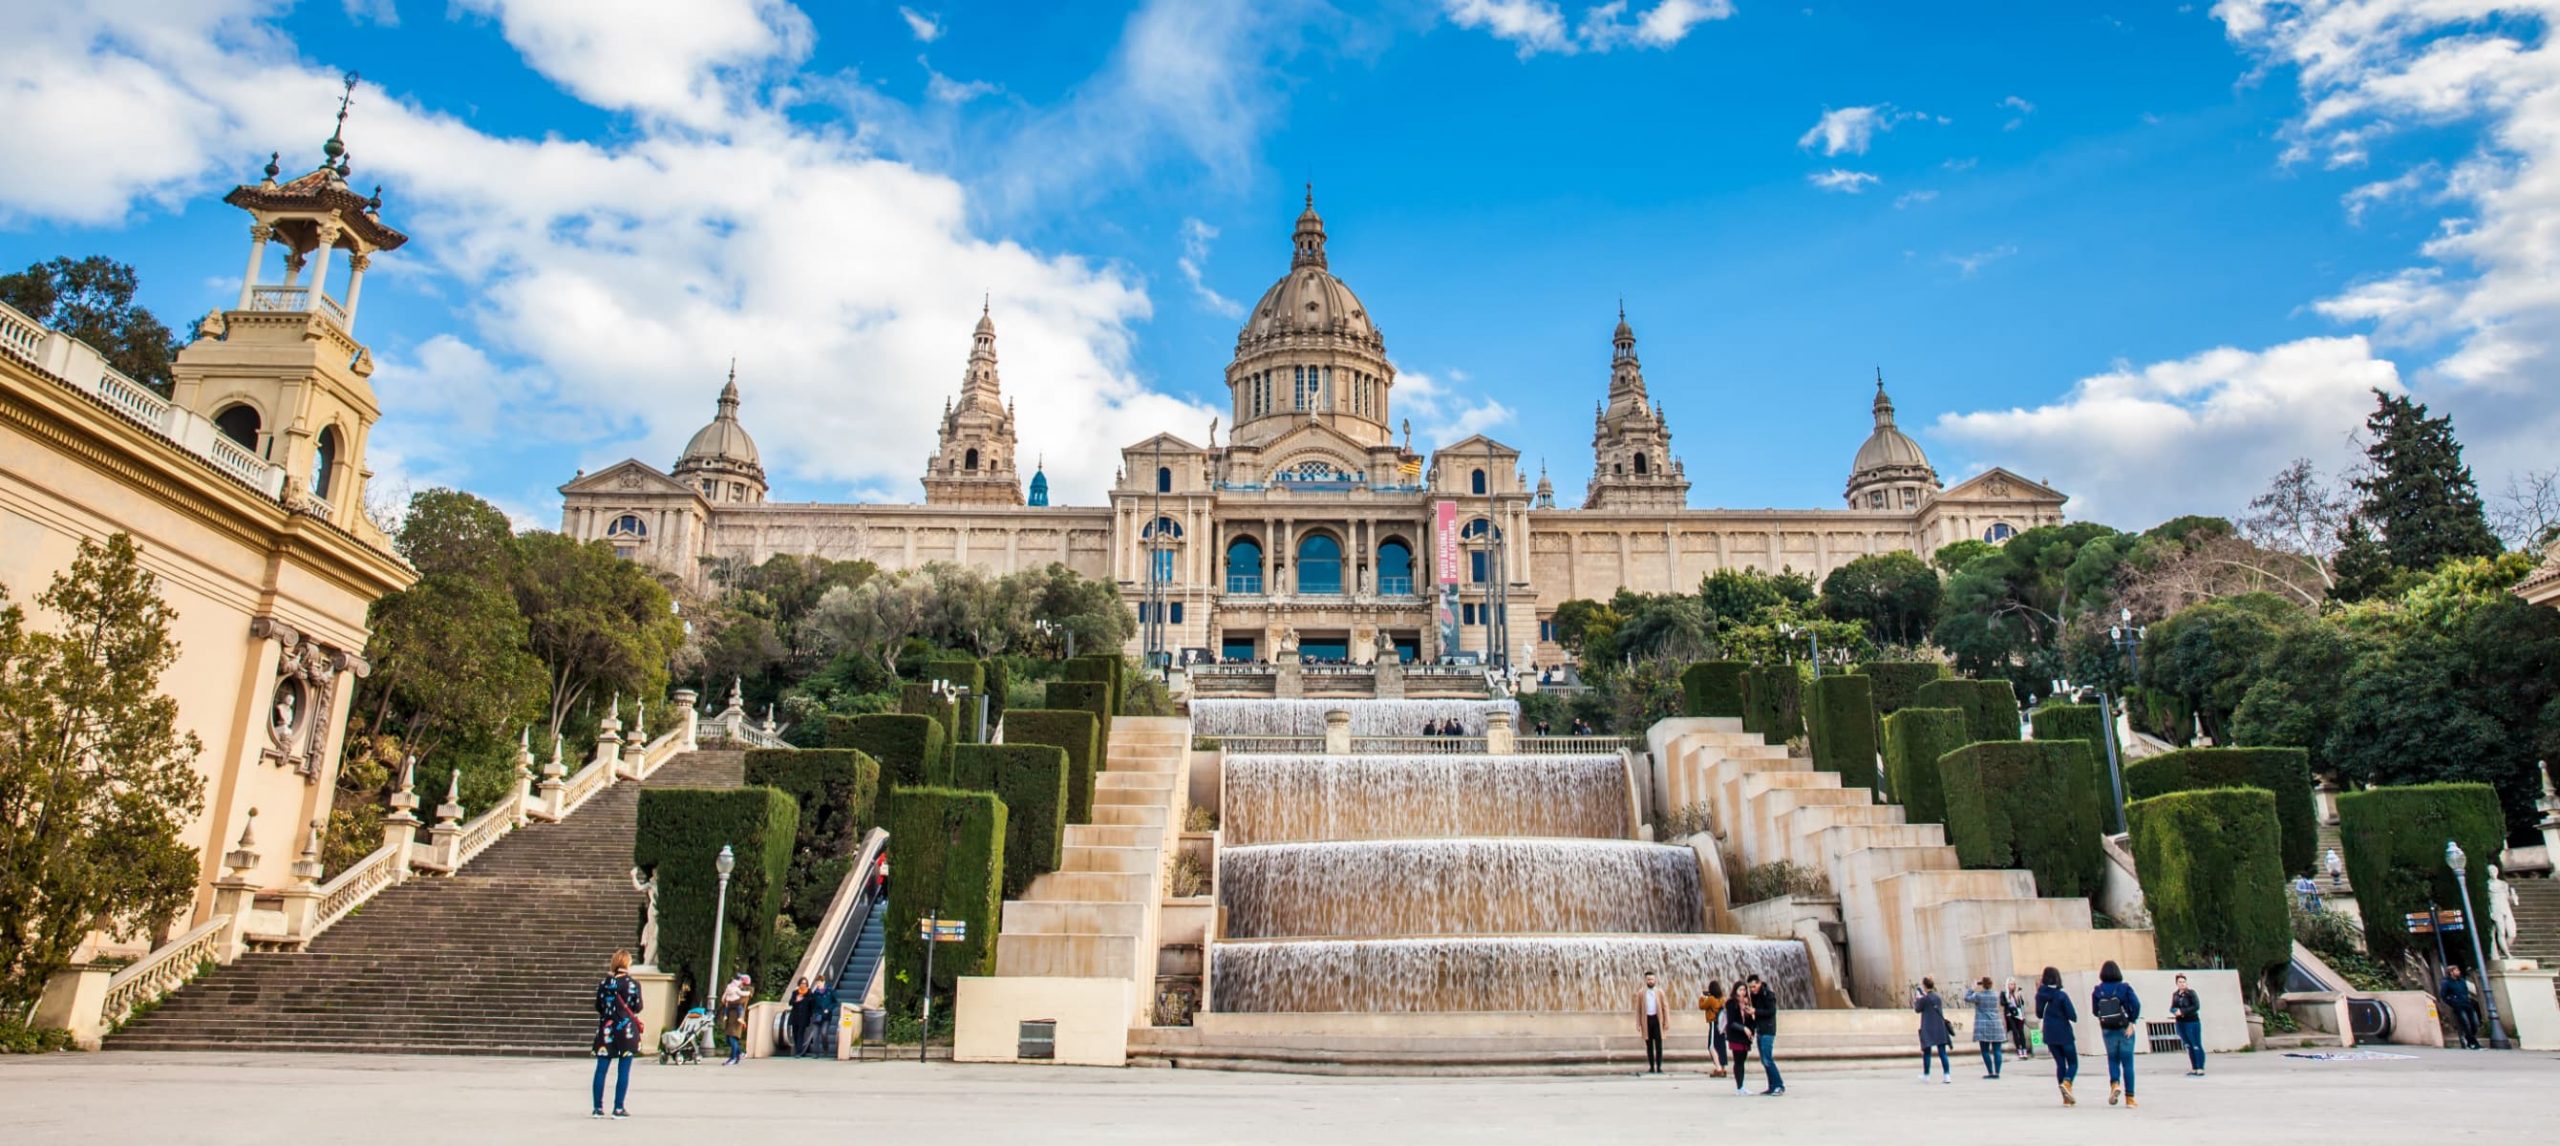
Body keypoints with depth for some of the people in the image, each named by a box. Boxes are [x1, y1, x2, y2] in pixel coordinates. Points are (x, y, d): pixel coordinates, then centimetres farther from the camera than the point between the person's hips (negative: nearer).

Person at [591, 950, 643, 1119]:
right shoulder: (633, 984, -7)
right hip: (627, 1029, -3)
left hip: (606, 1029, 3)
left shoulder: (603, 983, 3)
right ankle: (618, 1108, 1)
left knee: (601, 1069, 7)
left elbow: (598, 1007, 9)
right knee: (624, 1070, 1)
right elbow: (638, 1008, -4)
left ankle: (598, 1107, 8)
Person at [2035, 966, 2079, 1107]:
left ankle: (2066, 1098, 9)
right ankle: (2066, 1083, -22)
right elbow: (2073, 1017, -16)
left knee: (2060, 1063, 12)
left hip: (2050, 1036, 4)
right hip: (2064, 1034, -4)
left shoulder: (2041, 995, 0)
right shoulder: (2062, 995, -13)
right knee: (2073, 1063, 7)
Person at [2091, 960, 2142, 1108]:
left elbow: (2095, 1012, -3)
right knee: (2127, 1063, 6)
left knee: (2112, 1059, 16)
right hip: (2124, 1029, -1)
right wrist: (2132, 1023, -11)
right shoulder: (2124, 987, -7)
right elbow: (2136, 1004, -18)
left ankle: (2115, 1084, -11)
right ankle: (2129, 1097, 7)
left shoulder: (2097, 991, -3)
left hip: (2107, 1031, 1)